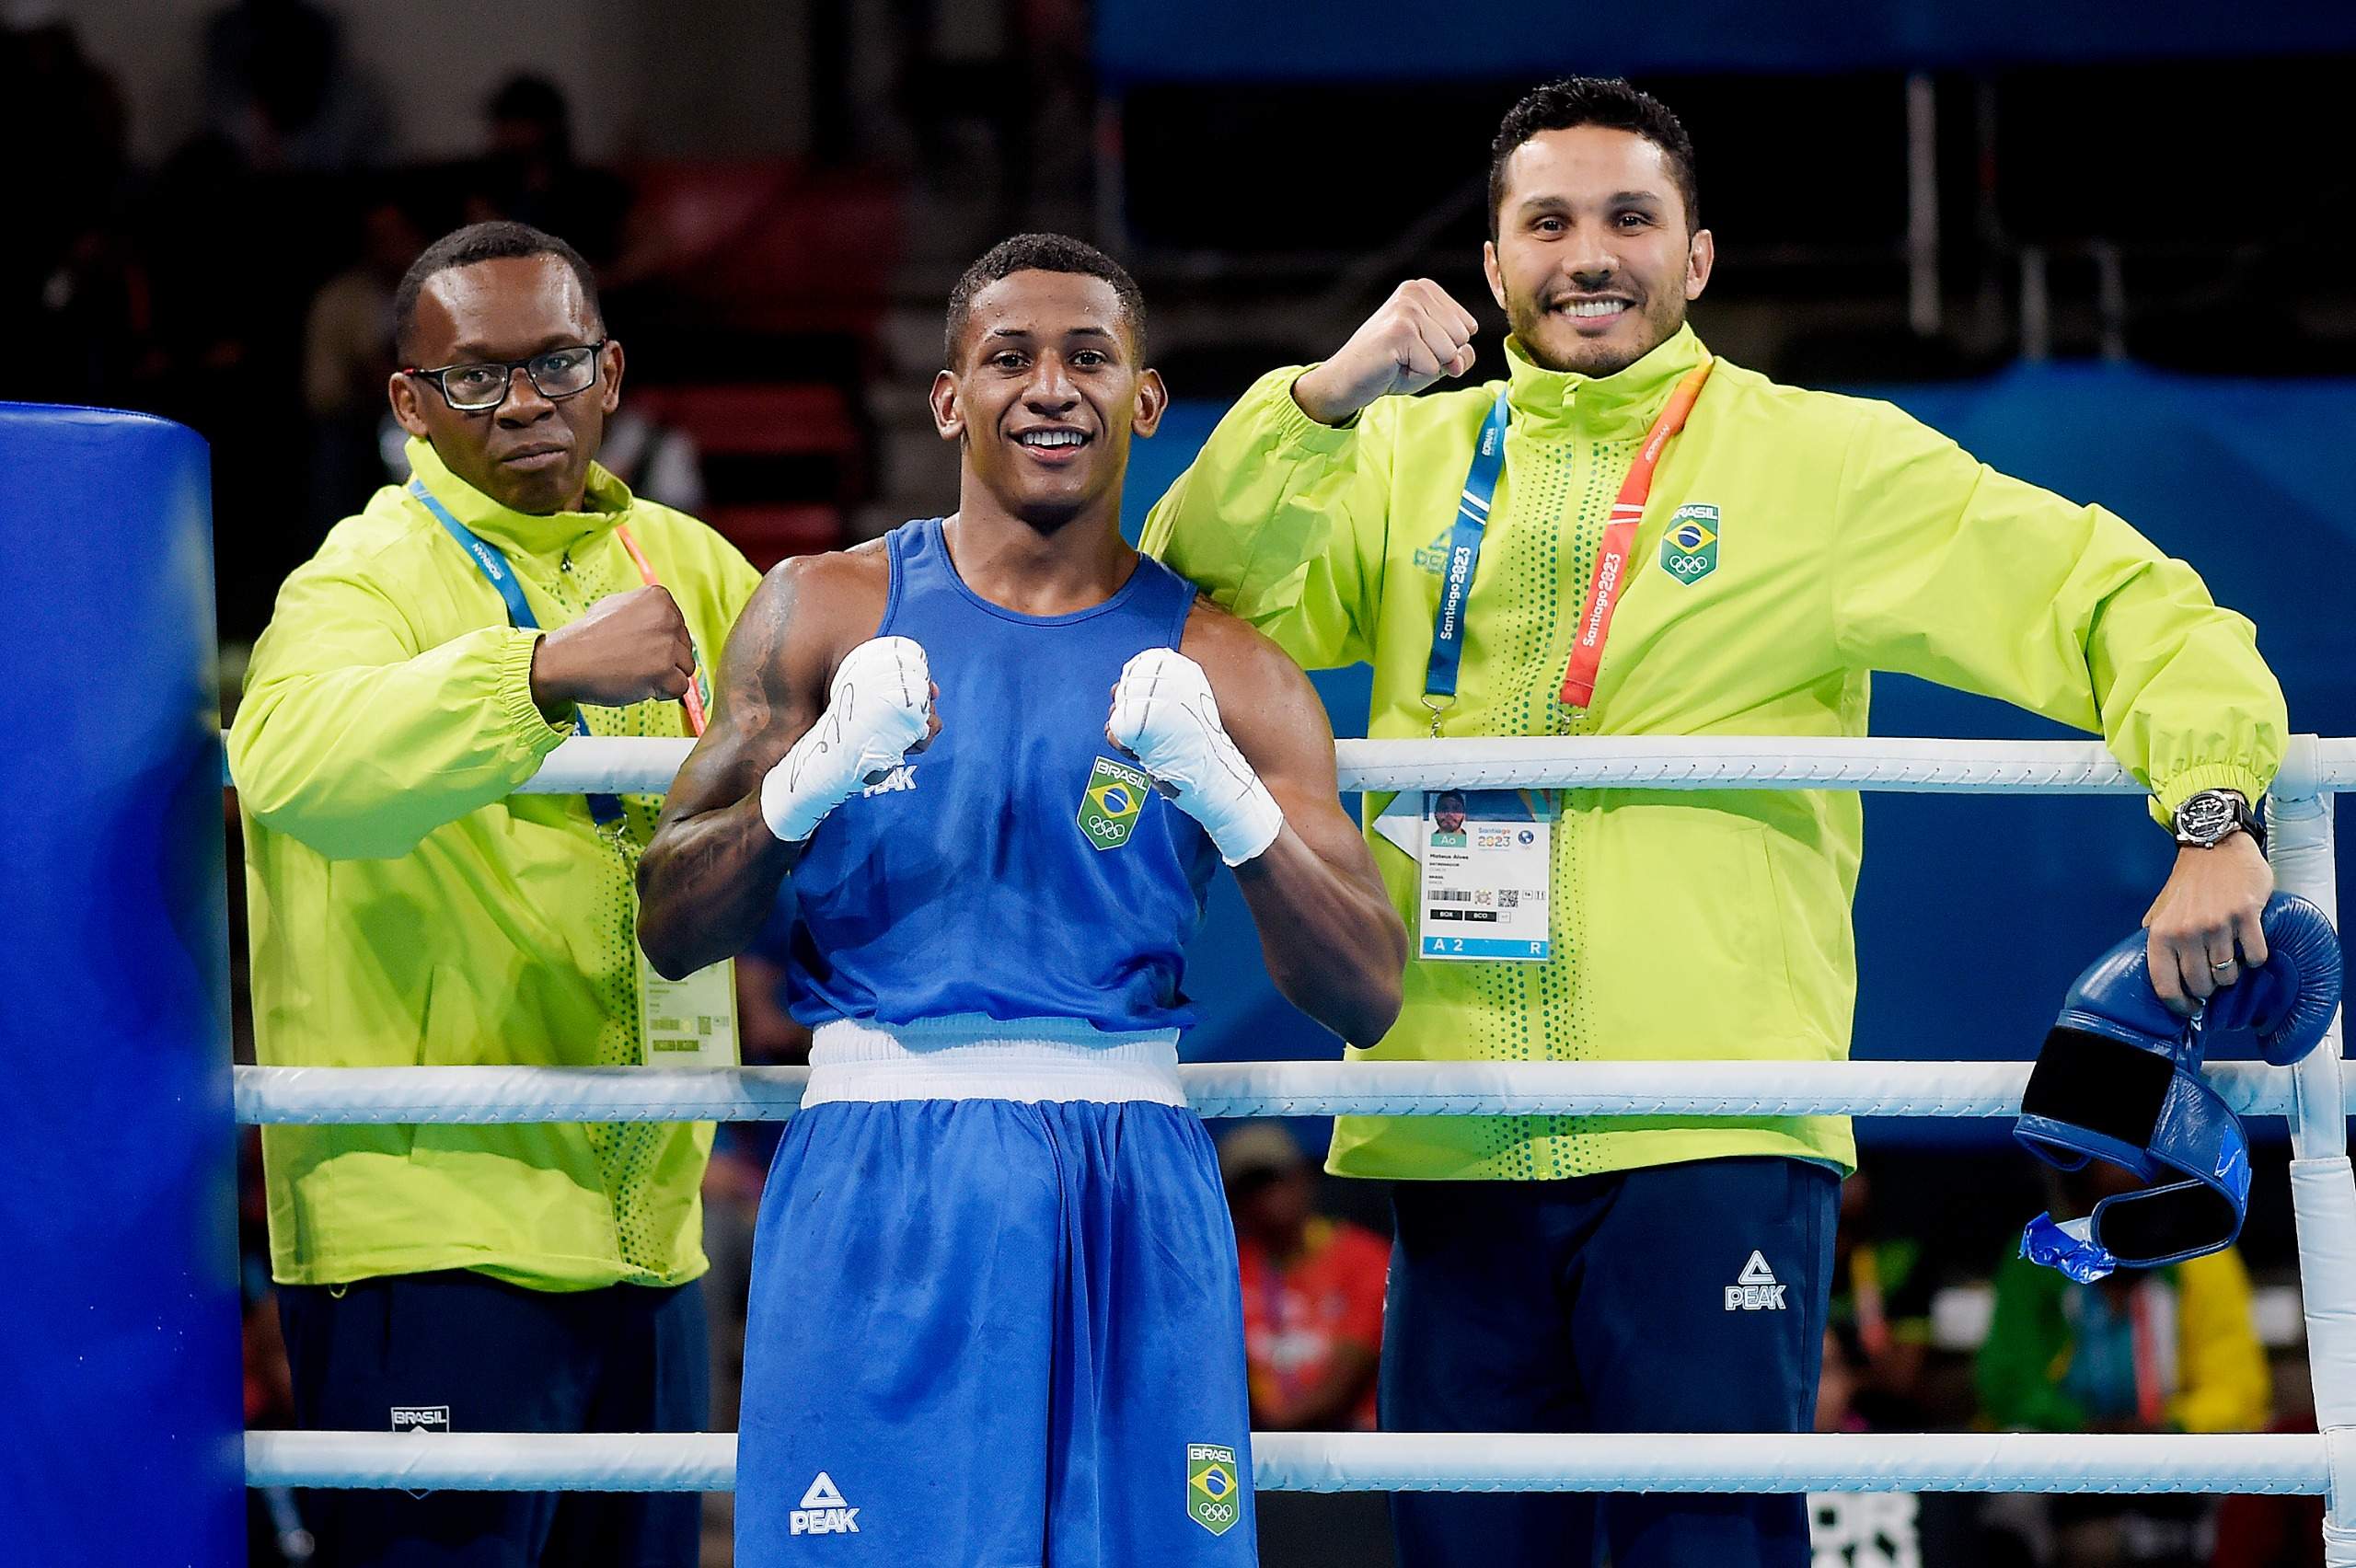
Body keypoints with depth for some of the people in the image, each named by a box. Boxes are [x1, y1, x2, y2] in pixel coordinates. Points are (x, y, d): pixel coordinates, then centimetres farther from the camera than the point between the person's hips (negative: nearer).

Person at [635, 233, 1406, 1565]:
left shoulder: (1228, 674, 8)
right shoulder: (827, 614, 8)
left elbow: (1368, 998, 1)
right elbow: (673, 930, 4)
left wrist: (1227, 796, -15)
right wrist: (816, 776, -15)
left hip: (1131, 1197, 1)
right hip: (877, 1183, -1)